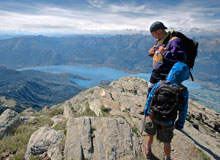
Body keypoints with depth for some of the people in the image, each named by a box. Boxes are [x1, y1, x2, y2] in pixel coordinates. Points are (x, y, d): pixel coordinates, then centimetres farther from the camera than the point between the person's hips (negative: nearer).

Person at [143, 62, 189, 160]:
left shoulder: (159, 85, -14)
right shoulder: (183, 92, -18)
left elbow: (150, 99, -3)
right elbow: (183, 110, -10)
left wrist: (146, 111, 12)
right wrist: (180, 124, 4)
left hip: (153, 116, 2)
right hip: (167, 122, -1)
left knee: (150, 134, 27)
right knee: (167, 142, 21)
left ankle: (148, 150, 51)